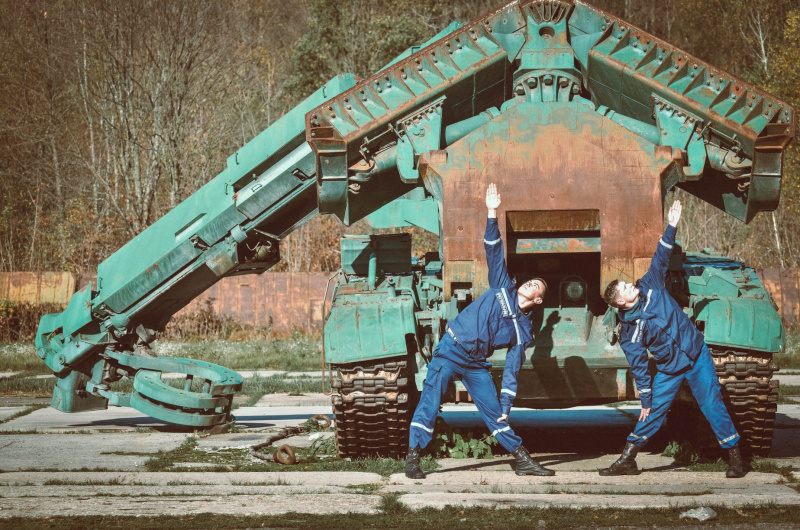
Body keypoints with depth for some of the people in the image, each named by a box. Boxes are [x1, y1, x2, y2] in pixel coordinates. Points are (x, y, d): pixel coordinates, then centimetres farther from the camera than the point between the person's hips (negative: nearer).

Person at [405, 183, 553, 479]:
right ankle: (413, 457, -14)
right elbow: (494, 252, 0)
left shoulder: (523, 332, 8)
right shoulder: (503, 288, 6)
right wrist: (492, 215, -10)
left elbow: (511, 371, 5)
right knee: (430, 399, -15)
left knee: (494, 412, 3)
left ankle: (522, 460, 14)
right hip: (451, 351, -3)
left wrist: (506, 406, -3)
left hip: (476, 365, 3)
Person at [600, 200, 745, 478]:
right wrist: (645, 400, -9)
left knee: (713, 406, -1)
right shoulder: (629, 333, -13)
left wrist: (671, 227, -9)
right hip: (669, 369, -1)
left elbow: (661, 258, -1)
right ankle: (627, 460, 10)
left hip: (696, 354, 1)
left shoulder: (649, 286, -7)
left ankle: (734, 456, 6)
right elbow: (639, 367, -10)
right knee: (652, 413, 0)